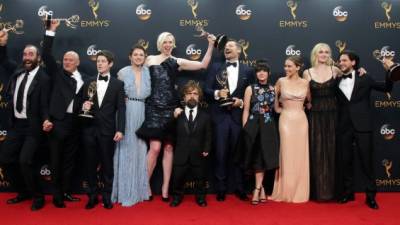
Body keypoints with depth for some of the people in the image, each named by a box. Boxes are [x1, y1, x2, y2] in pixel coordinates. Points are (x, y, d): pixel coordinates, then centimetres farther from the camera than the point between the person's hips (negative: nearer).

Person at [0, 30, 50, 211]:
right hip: (16, 125, 8)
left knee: (25, 161, -16)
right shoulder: (17, 71, 7)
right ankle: (23, 192, 27)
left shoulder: (43, 78, -12)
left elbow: (44, 104, -13)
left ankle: (38, 197, 5)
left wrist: (46, 121, -30)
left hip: (32, 127, -7)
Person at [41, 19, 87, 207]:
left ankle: (65, 192, 23)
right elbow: (46, 55, -3)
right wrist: (51, 31, -5)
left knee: (69, 160, 11)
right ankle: (57, 195, 15)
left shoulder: (85, 78, 10)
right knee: (56, 160, 4)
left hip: (75, 123, 2)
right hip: (58, 121, -2)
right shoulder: (57, 73, 6)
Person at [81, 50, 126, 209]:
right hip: (90, 129, 3)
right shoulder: (89, 82, 11)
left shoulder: (118, 84, 3)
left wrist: (120, 130, -11)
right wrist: (84, 107, -11)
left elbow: (121, 109, -3)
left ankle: (107, 196, 17)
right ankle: (92, 196, 21)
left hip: (107, 130, -2)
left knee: (107, 164, 5)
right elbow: (84, 103, 14)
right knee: (91, 164, 8)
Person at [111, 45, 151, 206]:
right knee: (126, 149, 0)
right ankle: (126, 191, 10)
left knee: (140, 149, 7)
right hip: (127, 113, -3)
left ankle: (138, 189, 20)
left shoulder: (148, 72, 10)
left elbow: (149, 93, 11)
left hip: (142, 113, 3)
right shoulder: (123, 72, 1)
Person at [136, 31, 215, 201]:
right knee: (155, 148, -10)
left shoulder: (178, 62, 9)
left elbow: (203, 65, 4)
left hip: (170, 108, 2)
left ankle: (165, 188, 13)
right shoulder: (150, 59, 9)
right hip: (154, 108, -2)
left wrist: (211, 45, -3)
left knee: (168, 148, 4)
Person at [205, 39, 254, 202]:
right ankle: (221, 189, 15)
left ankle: (239, 188, 20)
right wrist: (217, 93, -15)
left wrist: (242, 102, -10)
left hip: (238, 116, 0)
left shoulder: (248, 70, 9)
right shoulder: (215, 67, 10)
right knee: (221, 154, 3)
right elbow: (207, 89, 4)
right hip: (220, 116, 0)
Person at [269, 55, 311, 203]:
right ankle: (285, 192, 12)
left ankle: (300, 192, 18)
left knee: (300, 155, 6)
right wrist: (277, 108, 11)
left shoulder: (305, 83, 4)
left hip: (301, 120, 2)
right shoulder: (281, 81, -1)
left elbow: (309, 101, 19)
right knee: (287, 155, 0)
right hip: (286, 120, -2)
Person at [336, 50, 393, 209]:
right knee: (345, 160, 9)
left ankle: (370, 195, 15)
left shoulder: (364, 78, 3)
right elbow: (337, 102, 9)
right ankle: (348, 192, 24)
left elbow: (387, 88, 3)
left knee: (367, 160, 3)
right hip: (344, 126, 2)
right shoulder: (337, 81, 7)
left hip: (362, 125, -2)